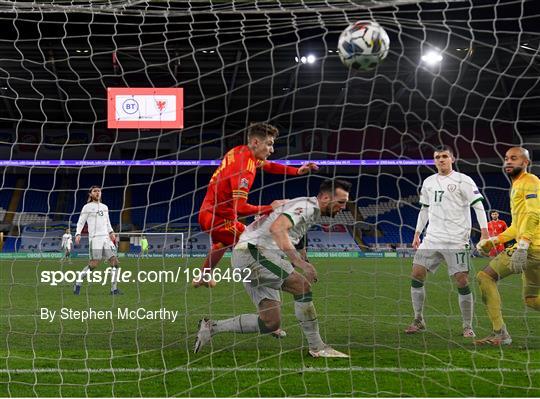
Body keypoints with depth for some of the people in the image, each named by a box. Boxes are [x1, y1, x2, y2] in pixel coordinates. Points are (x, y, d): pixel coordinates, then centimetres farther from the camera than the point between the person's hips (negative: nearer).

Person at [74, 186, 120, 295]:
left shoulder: (105, 207, 20)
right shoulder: (87, 207, 4)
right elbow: (80, 222, 2)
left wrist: (111, 232, 10)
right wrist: (78, 234, -13)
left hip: (106, 238, 6)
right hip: (95, 238, -6)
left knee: (115, 262, -3)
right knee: (94, 264, -14)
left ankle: (114, 289, 2)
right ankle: (78, 283, 3)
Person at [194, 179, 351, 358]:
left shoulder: (311, 210, 19)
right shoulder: (307, 205, -12)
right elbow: (277, 228, -29)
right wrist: (299, 262, -35)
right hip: (252, 251, -10)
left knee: (271, 323, 4)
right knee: (302, 286, -21)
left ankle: (212, 327, 12)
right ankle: (317, 348, -13)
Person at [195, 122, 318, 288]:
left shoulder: (241, 152, 0)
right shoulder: (245, 166, -28)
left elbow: (268, 166, 18)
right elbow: (240, 208, -34)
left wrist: (297, 170, 7)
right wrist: (269, 208, -27)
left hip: (208, 212, 11)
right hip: (219, 218, -11)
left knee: (223, 242, 37)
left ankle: (202, 279, 56)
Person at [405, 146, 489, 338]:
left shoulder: (463, 180, -3)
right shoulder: (428, 182, 14)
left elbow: (478, 206, -6)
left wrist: (484, 232, -15)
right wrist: (417, 234, 20)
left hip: (457, 241, -5)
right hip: (432, 239, 5)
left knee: (462, 281, -7)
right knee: (416, 275, -3)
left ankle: (468, 327, 4)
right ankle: (419, 321, 9)